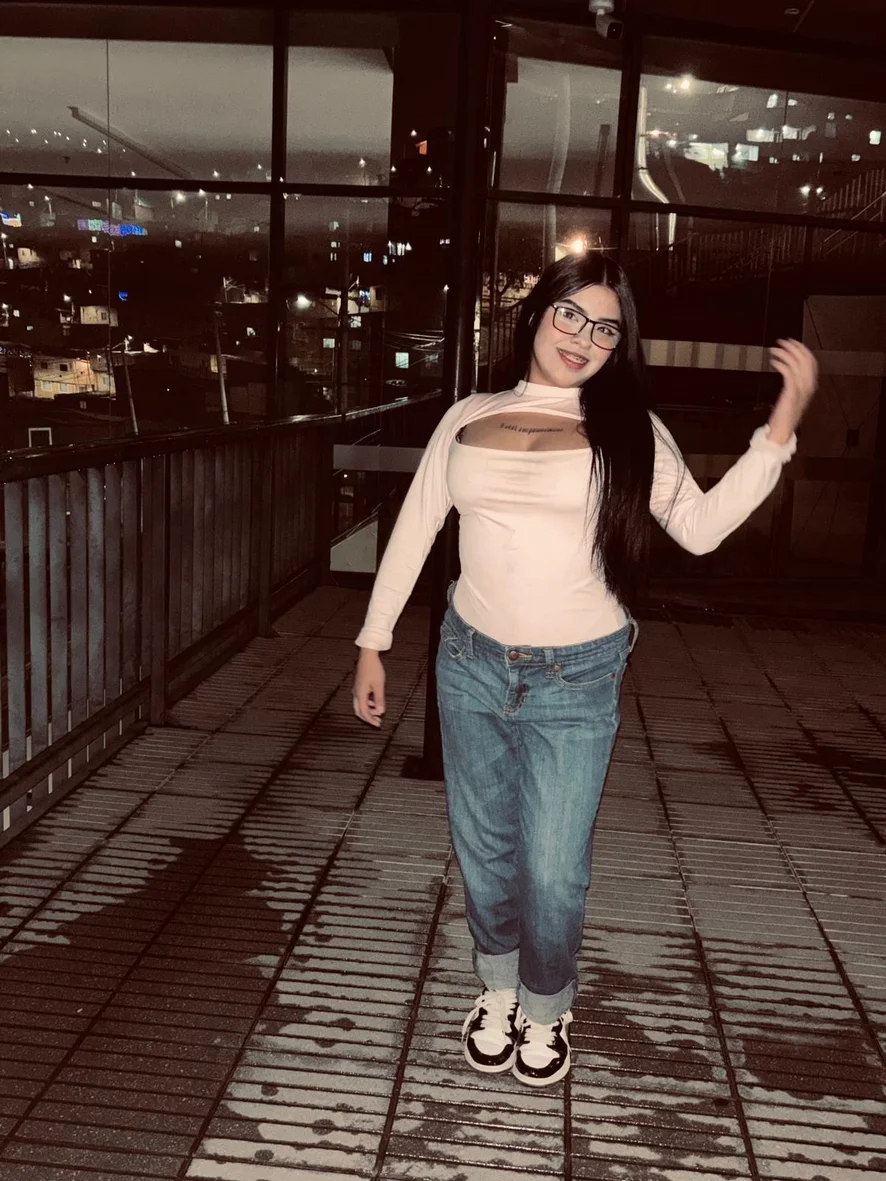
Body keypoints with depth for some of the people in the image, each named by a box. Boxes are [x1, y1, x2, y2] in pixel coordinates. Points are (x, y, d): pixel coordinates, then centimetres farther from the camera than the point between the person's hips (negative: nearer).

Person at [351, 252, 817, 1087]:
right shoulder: (468, 418, 2)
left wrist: (781, 426, -9)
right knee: (483, 851, 15)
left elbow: (700, 527, -4)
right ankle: (496, 990, 40)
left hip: (576, 680, -2)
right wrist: (373, 642, 6)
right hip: (471, 665, 2)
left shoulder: (628, 430, -2)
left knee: (554, 868, 3)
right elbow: (413, 530, 6)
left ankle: (546, 1008, 32)